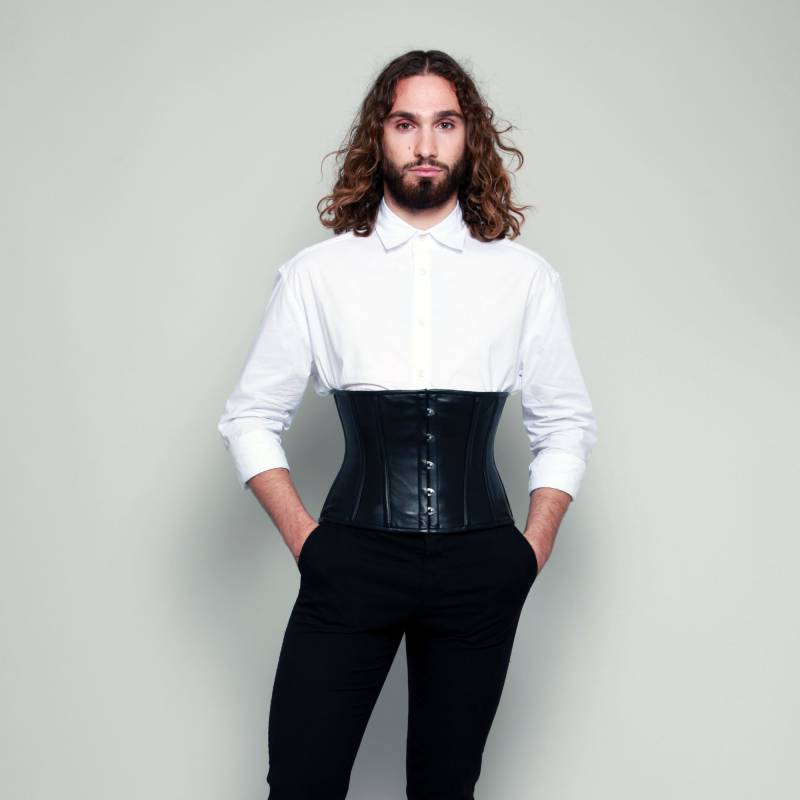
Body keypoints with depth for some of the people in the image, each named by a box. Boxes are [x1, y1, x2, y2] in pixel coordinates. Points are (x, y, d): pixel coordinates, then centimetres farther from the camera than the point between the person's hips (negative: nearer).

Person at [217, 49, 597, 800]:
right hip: (351, 562, -1)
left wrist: (532, 550, 3)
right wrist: (304, 538, -1)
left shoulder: (525, 277, 6)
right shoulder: (317, 273, 2)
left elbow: (565, 424, 12)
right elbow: (250, 416, 8)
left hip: (479, 569, 1)